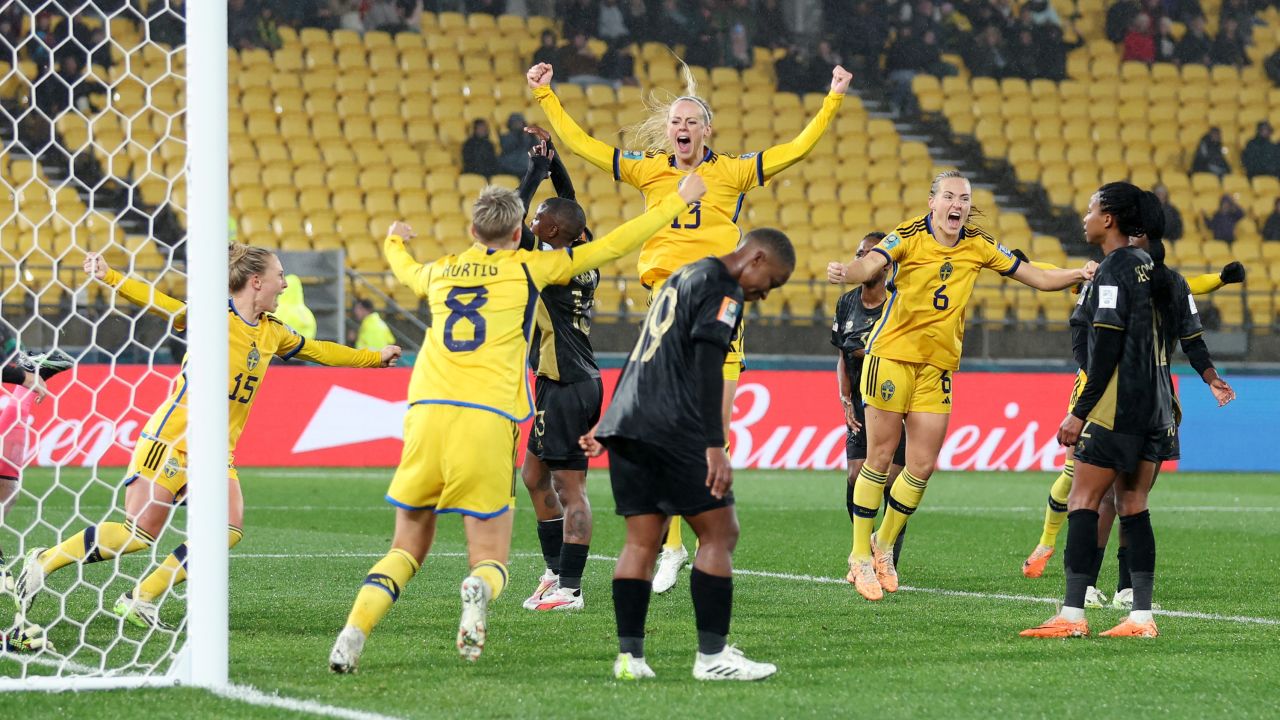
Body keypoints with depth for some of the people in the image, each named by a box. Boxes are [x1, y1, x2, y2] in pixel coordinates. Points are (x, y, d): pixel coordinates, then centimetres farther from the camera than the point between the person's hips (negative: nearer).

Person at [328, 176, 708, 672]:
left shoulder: (440, 272, 22)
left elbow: (405, 271, 47)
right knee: (490, 558, 5)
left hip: (426, 410, 3)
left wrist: (394, 243, 70)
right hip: (487, 421, -3)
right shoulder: (529, 268, 12)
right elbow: (613, 246, 17)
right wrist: (678, 201, 27)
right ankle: (478, 591, -32)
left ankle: (354, 630, -12)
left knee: (407, 549, 14)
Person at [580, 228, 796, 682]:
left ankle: (629, 656, 3)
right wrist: (715, 448, -21)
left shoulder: (685, 277, 25)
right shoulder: (723, 289, -5)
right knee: (719, 532, -3)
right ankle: (712, 656, -5)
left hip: (626, 423, 9)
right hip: (671, 431, -9)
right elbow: (706, 367, -17)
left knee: (642, 541, 8)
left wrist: (609, 426, 35)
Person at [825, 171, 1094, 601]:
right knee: (880, 457, -2)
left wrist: (1078, 274, -11)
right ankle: (860, 556, 8)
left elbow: (1039, 279, 7)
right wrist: (846, 273, -52)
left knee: (922, 467, 3)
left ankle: (884, 547, 24)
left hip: (939, 365, 4)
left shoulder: (978, 247, 3)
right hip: (892, 354, -4)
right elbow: (872, 264, -30)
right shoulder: (909, 237, -10)